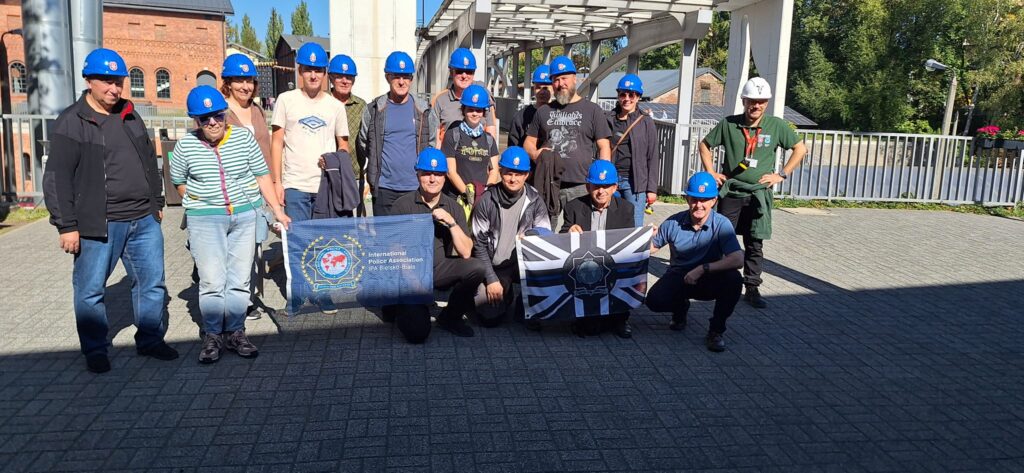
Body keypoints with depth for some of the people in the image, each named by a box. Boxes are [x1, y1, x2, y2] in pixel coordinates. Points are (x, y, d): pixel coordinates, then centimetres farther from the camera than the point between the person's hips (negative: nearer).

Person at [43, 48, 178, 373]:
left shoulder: (130, 117, 13)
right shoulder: (71, 123, -6)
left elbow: (149, 163, 21)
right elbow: (57, 178, -8)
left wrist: (157, 203, 21)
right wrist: (67, 225, -12)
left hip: (144, 220, 5)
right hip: (98, 224, -5)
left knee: (152, 283, 10)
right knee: (90, 290, 5)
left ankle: (150, 340, 25)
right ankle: (95, 351, 20)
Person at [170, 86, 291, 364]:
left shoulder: (243, 137, 0)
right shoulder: (186, 146, -1)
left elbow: (262, 175, 3)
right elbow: (178, 181, 12)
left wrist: (277, 210, -2)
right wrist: (199, 204, 4)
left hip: (245, 216, 2)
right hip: (205, 220, -1)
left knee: (240, 279, 7)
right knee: (212, 281, -4)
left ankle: (235, 333, 19)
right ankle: (212, 336, 11)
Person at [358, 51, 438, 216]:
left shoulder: (423, 110, 7)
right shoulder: (374, 110, 4)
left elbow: (432, 143, 15)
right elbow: (363, 144, 12)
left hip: (416, 186, 1)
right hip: (383, 188, -1)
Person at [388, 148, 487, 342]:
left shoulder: (453, 207, 5)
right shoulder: (402, 205, -1)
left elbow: (466, 253, -3)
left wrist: (451, 223, -14)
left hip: (441, 269, 3)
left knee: (476, 267, -26)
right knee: (417, 333, -22)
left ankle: (450, 317, -1)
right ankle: (404, 309, 17)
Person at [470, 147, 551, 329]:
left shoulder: (535, 201, -1)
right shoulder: (486, 201, -5)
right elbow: (479, 244, -4)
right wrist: (491, 279, -10)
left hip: (524, 264, 1)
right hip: (496, 267, -1)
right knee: (490, 318, -15)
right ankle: (506, 293, 23)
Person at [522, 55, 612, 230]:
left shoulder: (592, 110, 6)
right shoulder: (544, 111, 16)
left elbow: (604, 147, 3)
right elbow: (529, 142, 21)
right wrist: (535, 154, -3)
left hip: (581, 187, -3)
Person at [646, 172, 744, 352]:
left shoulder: (721, 224, -17)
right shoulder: (673, 223, -9)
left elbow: (738, 260, -30)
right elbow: (652, 248, 2)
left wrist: (702, 269, -34)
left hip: (709, 280, -1)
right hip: (678, 277, 1)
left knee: (733, 279, -33)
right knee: (654, 300, -28)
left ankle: (715, 330, -9)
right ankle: (680, 307, 13)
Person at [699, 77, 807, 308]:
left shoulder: (776, 126, 0)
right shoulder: (728, 124, -2)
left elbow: (800, 148, 9)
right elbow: (705, 144, 10)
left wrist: (782, 174, 1)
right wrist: (711, 172, 2)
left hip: (759, 194, 1)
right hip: (730, 192, 0)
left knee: (755, 245, 6)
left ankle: (752, 289, 15)